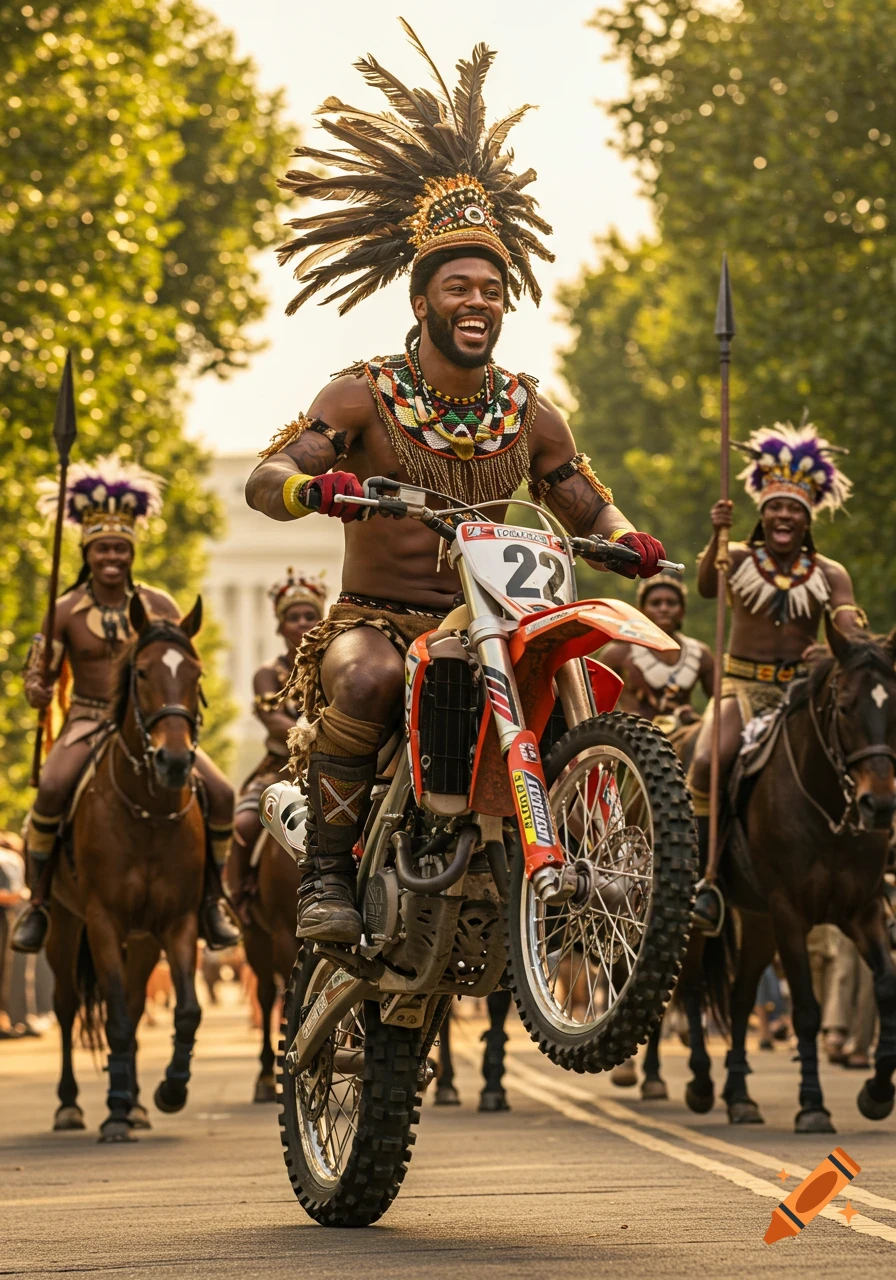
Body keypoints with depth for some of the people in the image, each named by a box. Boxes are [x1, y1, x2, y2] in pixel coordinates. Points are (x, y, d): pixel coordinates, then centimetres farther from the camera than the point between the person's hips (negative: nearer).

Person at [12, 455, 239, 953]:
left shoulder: (160, 606, 3)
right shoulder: (66, 612, -1)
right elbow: (38, 673, 4)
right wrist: (36, 690, -20)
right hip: (89, 722, -2)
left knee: (221, 793, -17)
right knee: (52, 789, -33)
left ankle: (212, 898, 3)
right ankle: (38, 901, -17)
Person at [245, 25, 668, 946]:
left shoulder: (529, 414, 11)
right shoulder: (364, 395, -2)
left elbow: (588, 506, 18)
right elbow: (264, 478, -12)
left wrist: (626, 540, -7)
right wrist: (314, 487, -36)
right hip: (375, 617, -4)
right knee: (366, 680, -39)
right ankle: (325, 871, -30)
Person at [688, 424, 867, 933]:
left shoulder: (829, 574, 6)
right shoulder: (739, 559, 4)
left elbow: (851, 624, -9)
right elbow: (707, 587, -16)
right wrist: (717, 537, -34)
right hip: (743, 685, -1)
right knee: (706, 762, -29)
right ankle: (708, 877, -20)